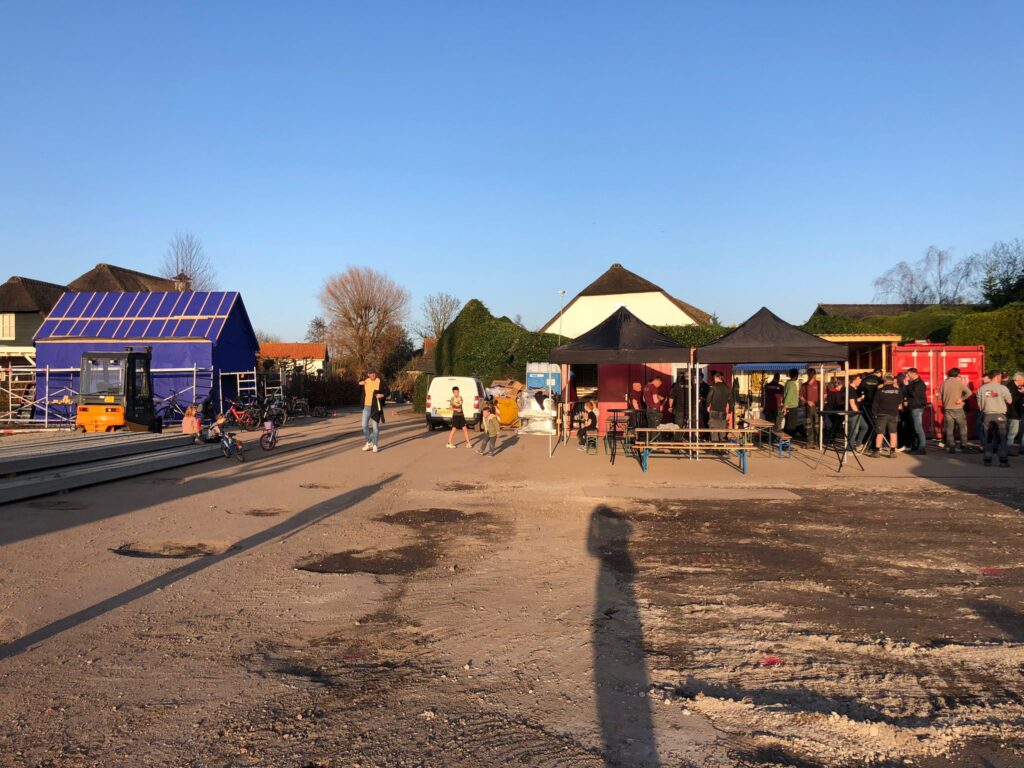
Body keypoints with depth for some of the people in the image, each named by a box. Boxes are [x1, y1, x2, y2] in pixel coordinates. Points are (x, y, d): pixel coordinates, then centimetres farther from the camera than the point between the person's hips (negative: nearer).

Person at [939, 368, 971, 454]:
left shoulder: (944, 383, 3)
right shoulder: (959, 382, -6)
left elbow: (940, 397, 6)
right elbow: (969, 392, -18)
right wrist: (961, 399, -8)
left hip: (947, 409, 3)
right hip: (957, 408, -3)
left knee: (949, 429, 7)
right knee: (962, 427, 9)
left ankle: (951, 447, 4)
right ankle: (963, 446, 9)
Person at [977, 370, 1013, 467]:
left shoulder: (982, 388, 0)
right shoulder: (1002, 388, -7)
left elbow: (979, 403, 5)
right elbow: (1009, 401, 1)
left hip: (987, 415, 2)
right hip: (999, 415, -2)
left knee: (988, 439, 10)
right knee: (1002, 439, 5)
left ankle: (987, 460, 11)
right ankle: (1003, 461, 3)